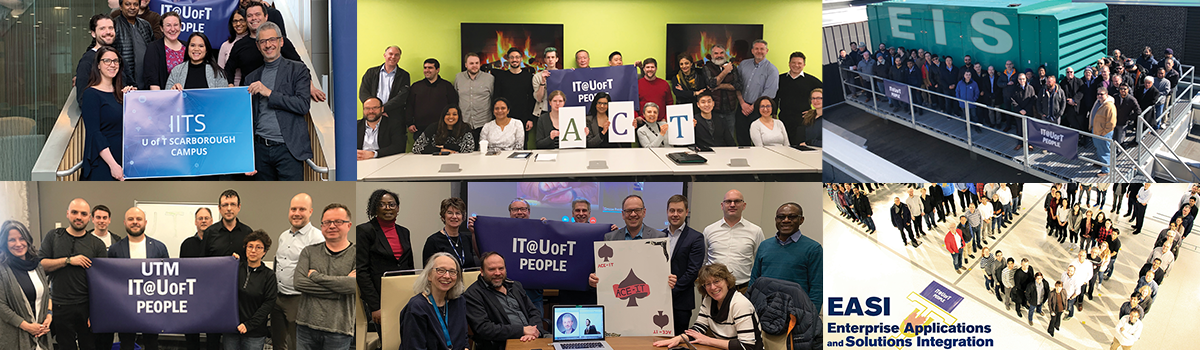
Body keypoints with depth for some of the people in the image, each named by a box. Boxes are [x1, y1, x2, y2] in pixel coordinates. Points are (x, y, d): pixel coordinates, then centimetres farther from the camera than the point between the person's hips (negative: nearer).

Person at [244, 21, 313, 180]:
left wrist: (269, 93, -12)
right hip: (261, 149, 4)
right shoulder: (251, 78, 16)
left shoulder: (297, 70, 4)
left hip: (288, 149, -4)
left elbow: (303, 105, -8)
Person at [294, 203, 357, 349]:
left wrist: (316, 276, -9)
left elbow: (354, 285, -18)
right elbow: (298, 282, -7)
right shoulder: (309, 252, 8)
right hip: (306, 326, 2)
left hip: (338, 331, -2)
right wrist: (340, 284, -13)